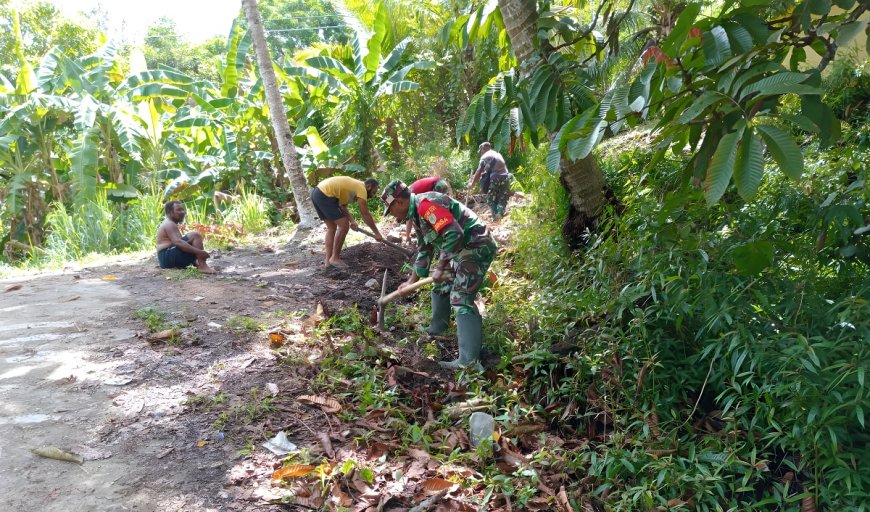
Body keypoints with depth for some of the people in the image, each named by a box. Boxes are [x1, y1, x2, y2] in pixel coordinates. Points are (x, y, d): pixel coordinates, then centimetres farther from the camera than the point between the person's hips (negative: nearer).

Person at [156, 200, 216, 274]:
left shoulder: (169, 224, 24)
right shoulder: (169, 224, -9)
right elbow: (178, 242, -25)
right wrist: (199, 252, -31)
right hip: (168, 257, -11)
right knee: (195, 236, -19)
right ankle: (202, 266, -29)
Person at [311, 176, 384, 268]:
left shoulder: (354, 185, 24)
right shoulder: (361, 188, -3)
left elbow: (342, 205, 21)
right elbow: (365, 215, -4)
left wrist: (351, 221, 11)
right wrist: (376, 233, 2)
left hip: (317, 192, 10)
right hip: (324, 196, -10)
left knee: (331, 228, 18)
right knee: (343, 226, -3)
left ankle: (328, 259, 17)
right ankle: (335, 258, 4)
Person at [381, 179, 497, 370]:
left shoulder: (426, 204, -20)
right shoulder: (417, 214, 14)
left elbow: (454, 234, -30)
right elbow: (425, 250, 25)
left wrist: (440, 268, -21)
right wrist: (412, 280, 26)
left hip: (476, 247, -11)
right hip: (460, 250, 11)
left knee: (461, 299, -16)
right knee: (441, 288, 22)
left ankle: (469, 361, -19)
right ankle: (437, 329, 45)